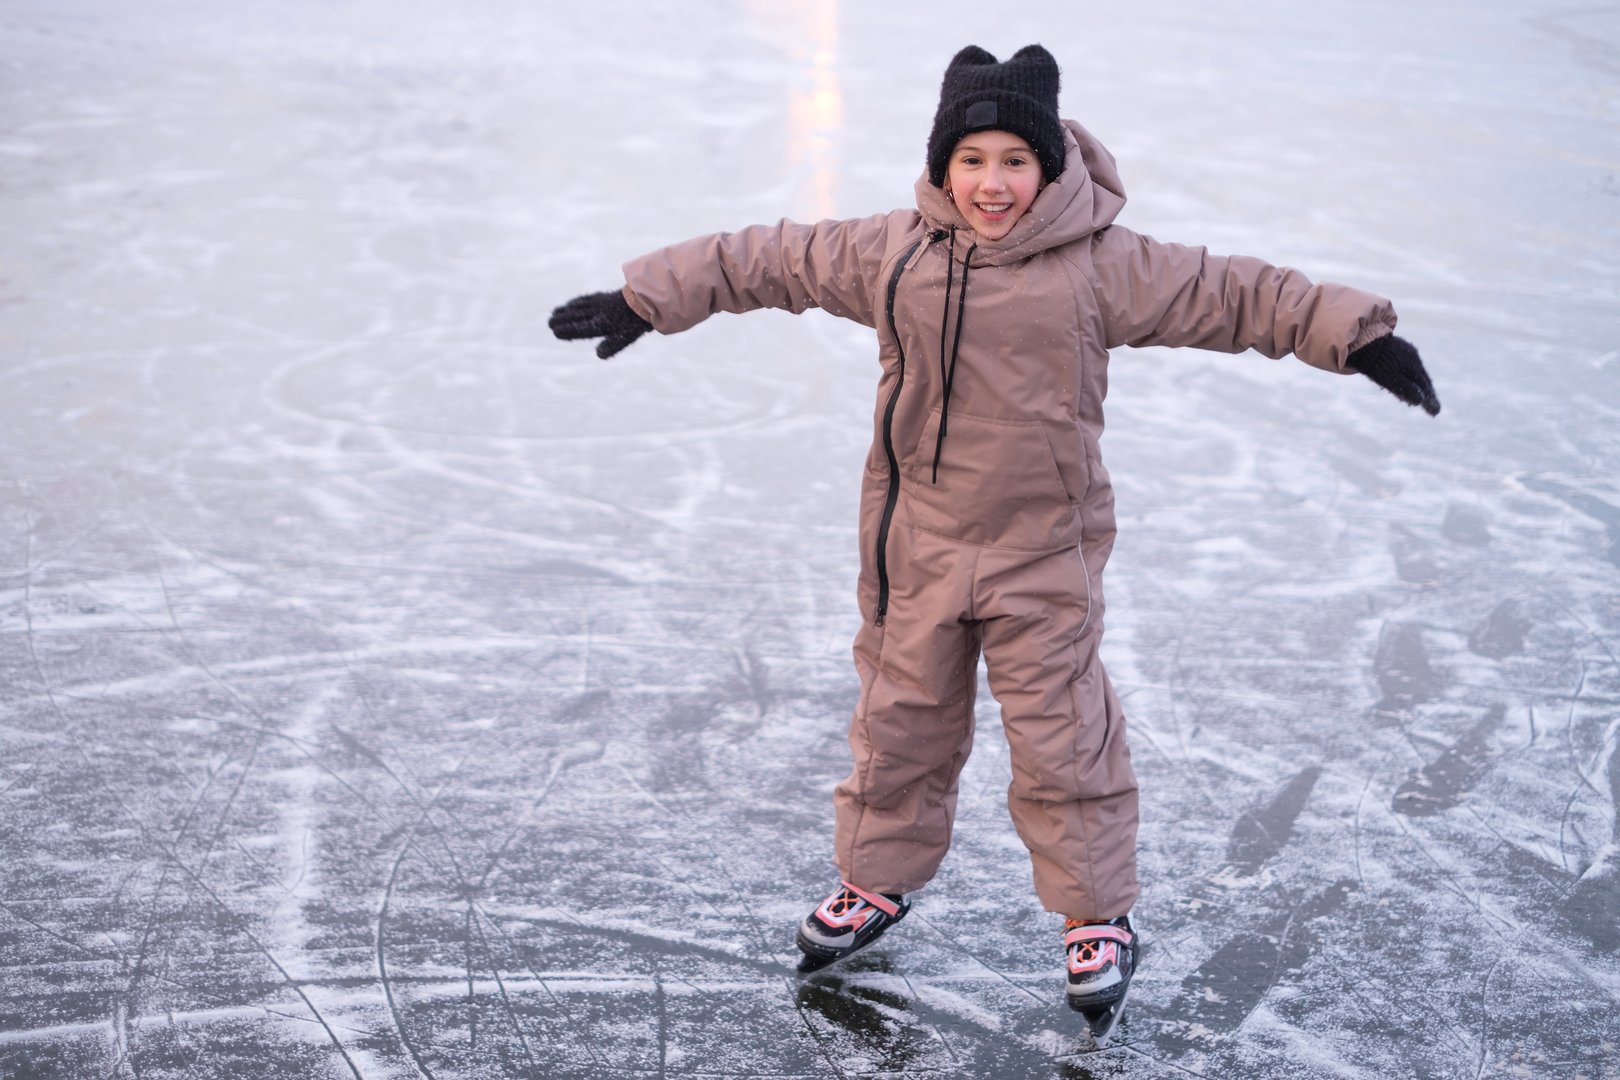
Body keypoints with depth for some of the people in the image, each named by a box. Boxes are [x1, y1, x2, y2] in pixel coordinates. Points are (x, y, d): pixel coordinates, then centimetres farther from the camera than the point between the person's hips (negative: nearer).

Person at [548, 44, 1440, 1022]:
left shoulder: (1102, 267, -11)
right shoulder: (890, 255, -5)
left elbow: (1236, 296, -8)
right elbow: (766, 261, 4)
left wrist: (1359, 337, -13)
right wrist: (645, 300, 6)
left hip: (1045, 557, -2)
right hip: (917, 549, 3)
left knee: (1064, 740, 6)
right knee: (899, 722, 16)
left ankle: (1099, 912, 25)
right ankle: (880, 879, 38)